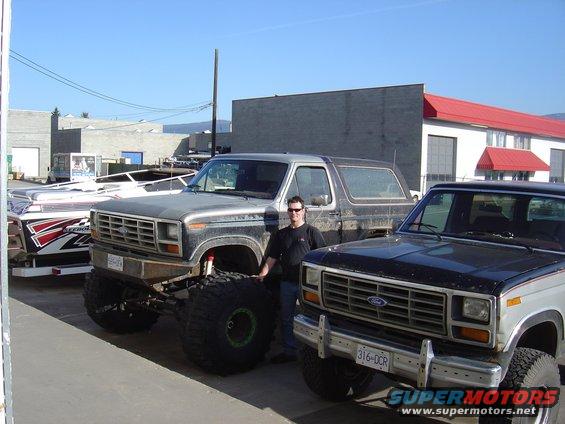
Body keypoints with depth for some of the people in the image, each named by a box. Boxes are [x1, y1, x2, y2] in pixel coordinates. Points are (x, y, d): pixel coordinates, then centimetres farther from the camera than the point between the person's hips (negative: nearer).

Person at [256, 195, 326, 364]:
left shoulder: (312, 232, -2)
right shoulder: (281, 234, 13)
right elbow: (272, 257, 12)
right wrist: (262, 274, 1)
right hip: (287, 282, 5)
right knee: (286, 319, 10)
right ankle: (289, 351, 21)